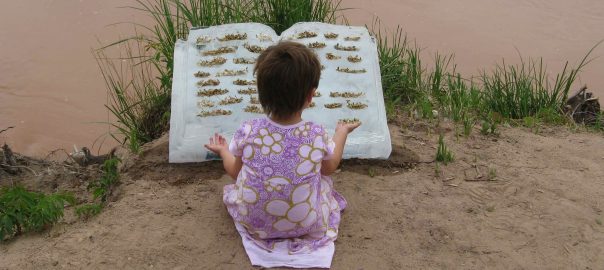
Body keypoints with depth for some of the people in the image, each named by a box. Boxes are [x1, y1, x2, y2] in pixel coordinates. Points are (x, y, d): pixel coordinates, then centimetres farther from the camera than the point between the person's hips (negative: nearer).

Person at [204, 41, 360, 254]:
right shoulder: (317, 136, -22)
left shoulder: (247, 132, -21)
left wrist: (223, 151, 21)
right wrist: (342, 132, 19)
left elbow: (235, 172, 0)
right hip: (306, 226, -1)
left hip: (254, 223, 1)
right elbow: (330, 166, 2)